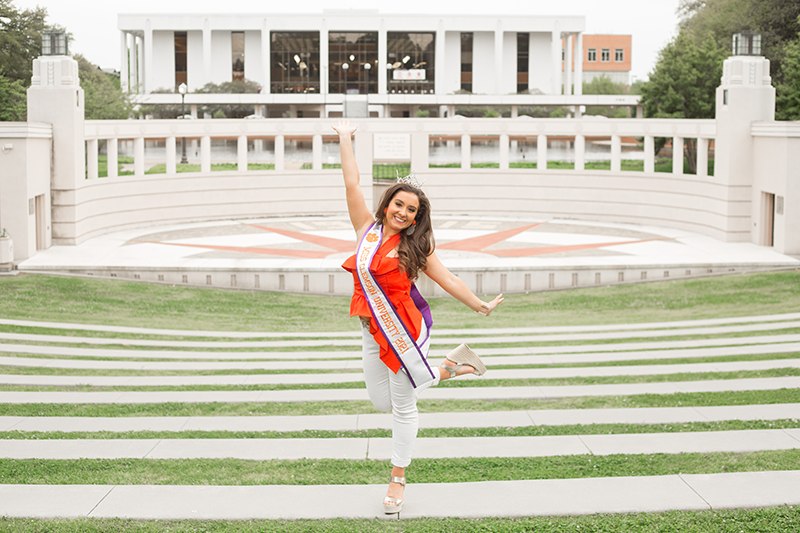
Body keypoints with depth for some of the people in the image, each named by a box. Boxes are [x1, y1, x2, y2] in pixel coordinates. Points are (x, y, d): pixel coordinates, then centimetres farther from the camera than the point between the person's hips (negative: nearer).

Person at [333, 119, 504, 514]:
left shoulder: (414, 246, -2)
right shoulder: (368, 230, 3)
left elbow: (447, 279, 3)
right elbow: (351, 184, 3)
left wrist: (480, 306, 2)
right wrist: (345, 140, 4)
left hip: (405, 328, -4)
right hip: (373, 332, 4)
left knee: (403, 406, 2)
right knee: (382, 401, 11)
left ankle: (398, 477, 18)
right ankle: (448, 369, 29)